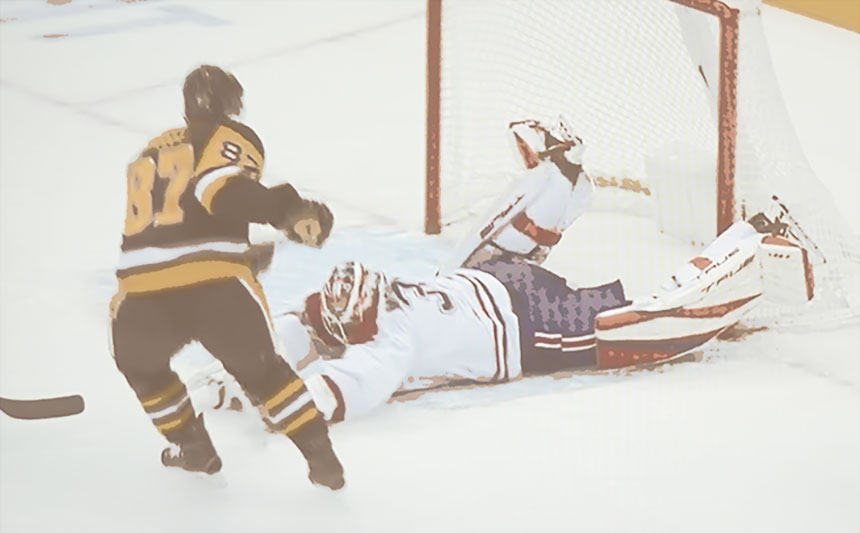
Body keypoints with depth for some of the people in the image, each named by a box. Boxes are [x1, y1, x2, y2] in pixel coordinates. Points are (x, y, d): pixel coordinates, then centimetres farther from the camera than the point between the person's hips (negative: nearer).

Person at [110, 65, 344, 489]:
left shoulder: (150, 153, 29)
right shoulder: (231, 139, 10)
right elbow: (220, 190, -11)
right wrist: (288, 211, -19)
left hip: (141, 282, 3)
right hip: (216, 280, -3)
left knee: (141, 366, 32)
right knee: (261, 370, 16)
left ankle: (193, 448, 35)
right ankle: (322, 459, 14)